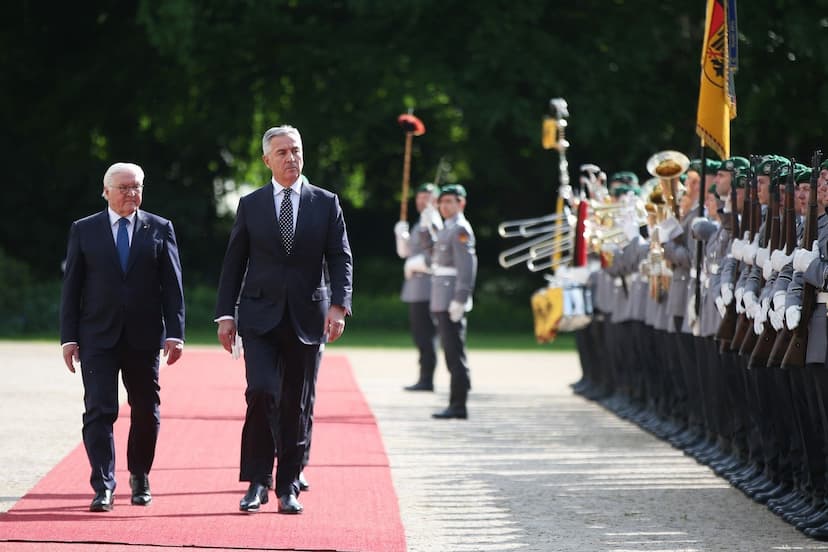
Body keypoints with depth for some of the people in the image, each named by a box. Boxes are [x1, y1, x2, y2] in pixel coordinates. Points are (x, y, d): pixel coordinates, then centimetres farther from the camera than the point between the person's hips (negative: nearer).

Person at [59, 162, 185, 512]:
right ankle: (103, 488, -10)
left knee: (146, 411, 9)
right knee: (99, 411, -9)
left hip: (144, 338, 1)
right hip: (98, 338, -1)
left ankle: (139, 478, 27)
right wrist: (69, 337, -2)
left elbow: (172, 285, 3)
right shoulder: (84, 230, 5)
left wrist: (175, 333, -6)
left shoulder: (159, 229, 6)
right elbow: (71, 287, 4)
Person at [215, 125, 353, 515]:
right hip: (260, 316, -1)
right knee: (262, 391, -17)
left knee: (297, 405, 3)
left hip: (307, 317, 1)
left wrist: (338, 306, -13)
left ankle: (288, 487, 12)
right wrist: (225, 314, 1)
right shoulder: (250, 205, 6)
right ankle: (257, 482, -8)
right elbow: (234, 263, 8)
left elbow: (341, 259, 2)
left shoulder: (325, 203, 6)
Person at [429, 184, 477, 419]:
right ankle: (456, 404, 15)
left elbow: (467, 266, -20)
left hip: (452, 301, -10)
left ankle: (458, 406, -8)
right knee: (451, 354, 11)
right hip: (442, 301, 10)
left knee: (455, 353, -9)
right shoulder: (447, 229, 18)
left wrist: (459, 301, -24)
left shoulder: (460, 229, -12)